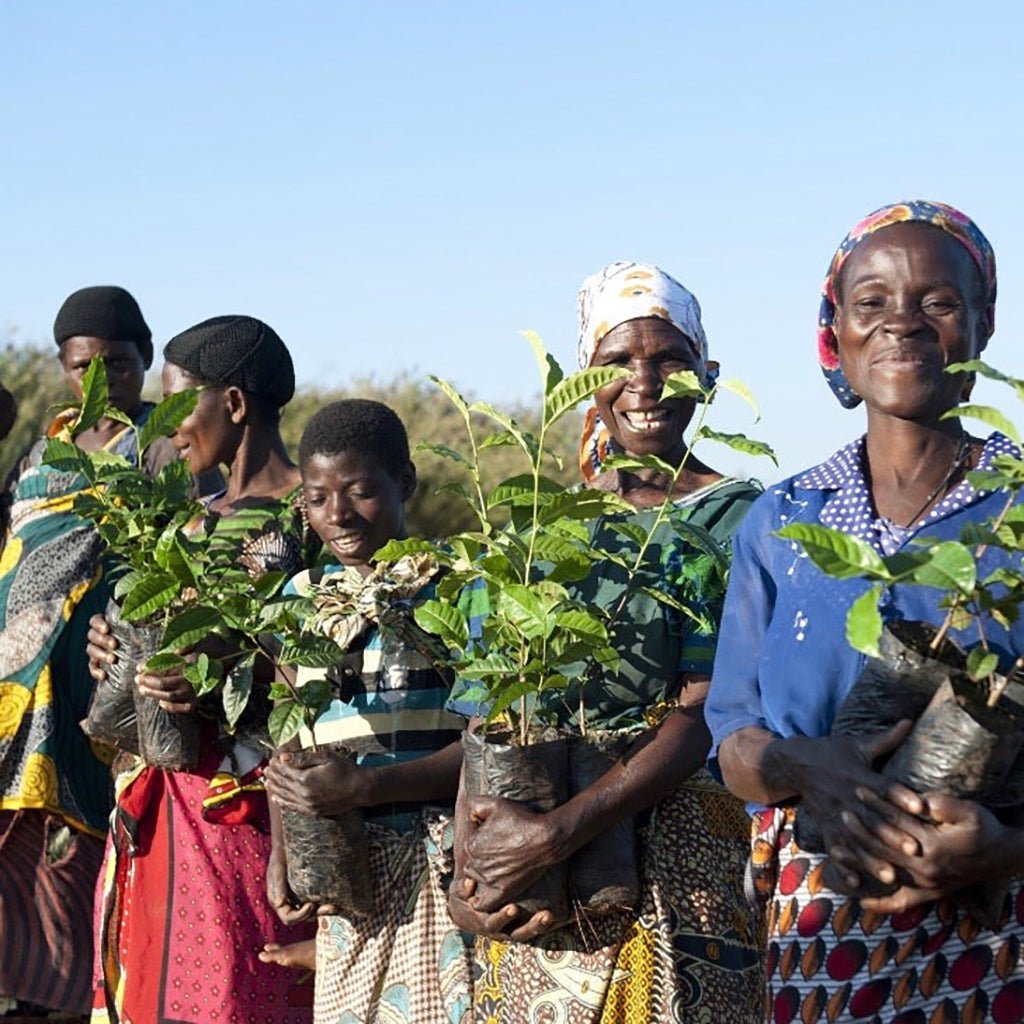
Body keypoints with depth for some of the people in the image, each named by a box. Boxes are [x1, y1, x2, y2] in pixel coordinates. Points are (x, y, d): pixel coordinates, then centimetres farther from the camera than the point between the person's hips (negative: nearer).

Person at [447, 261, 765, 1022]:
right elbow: (490, 706, 7)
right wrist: (466, 871, -7)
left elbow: (705, 715, -14)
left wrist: (556, 833, -22)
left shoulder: (738, 516, -4)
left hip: (679, 864, -4)